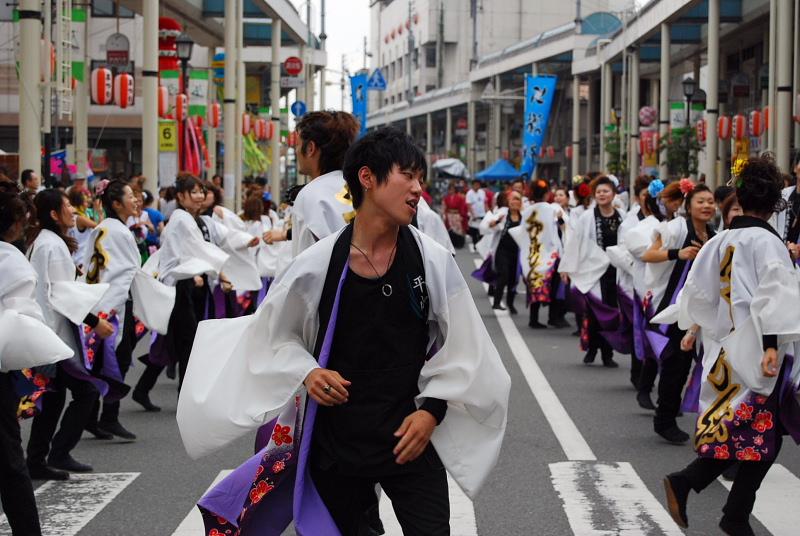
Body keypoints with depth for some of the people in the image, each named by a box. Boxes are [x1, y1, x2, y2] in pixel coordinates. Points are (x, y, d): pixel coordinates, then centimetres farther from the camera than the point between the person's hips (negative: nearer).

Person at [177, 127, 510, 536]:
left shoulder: (434, 261, -5)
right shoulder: (317, 264, -7)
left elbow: (459, 348, 3)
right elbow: (275, 334, 7)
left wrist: (432, 409, -7)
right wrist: (307, 372, -10)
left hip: (410, 437, 0)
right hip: (335, 437, 0)